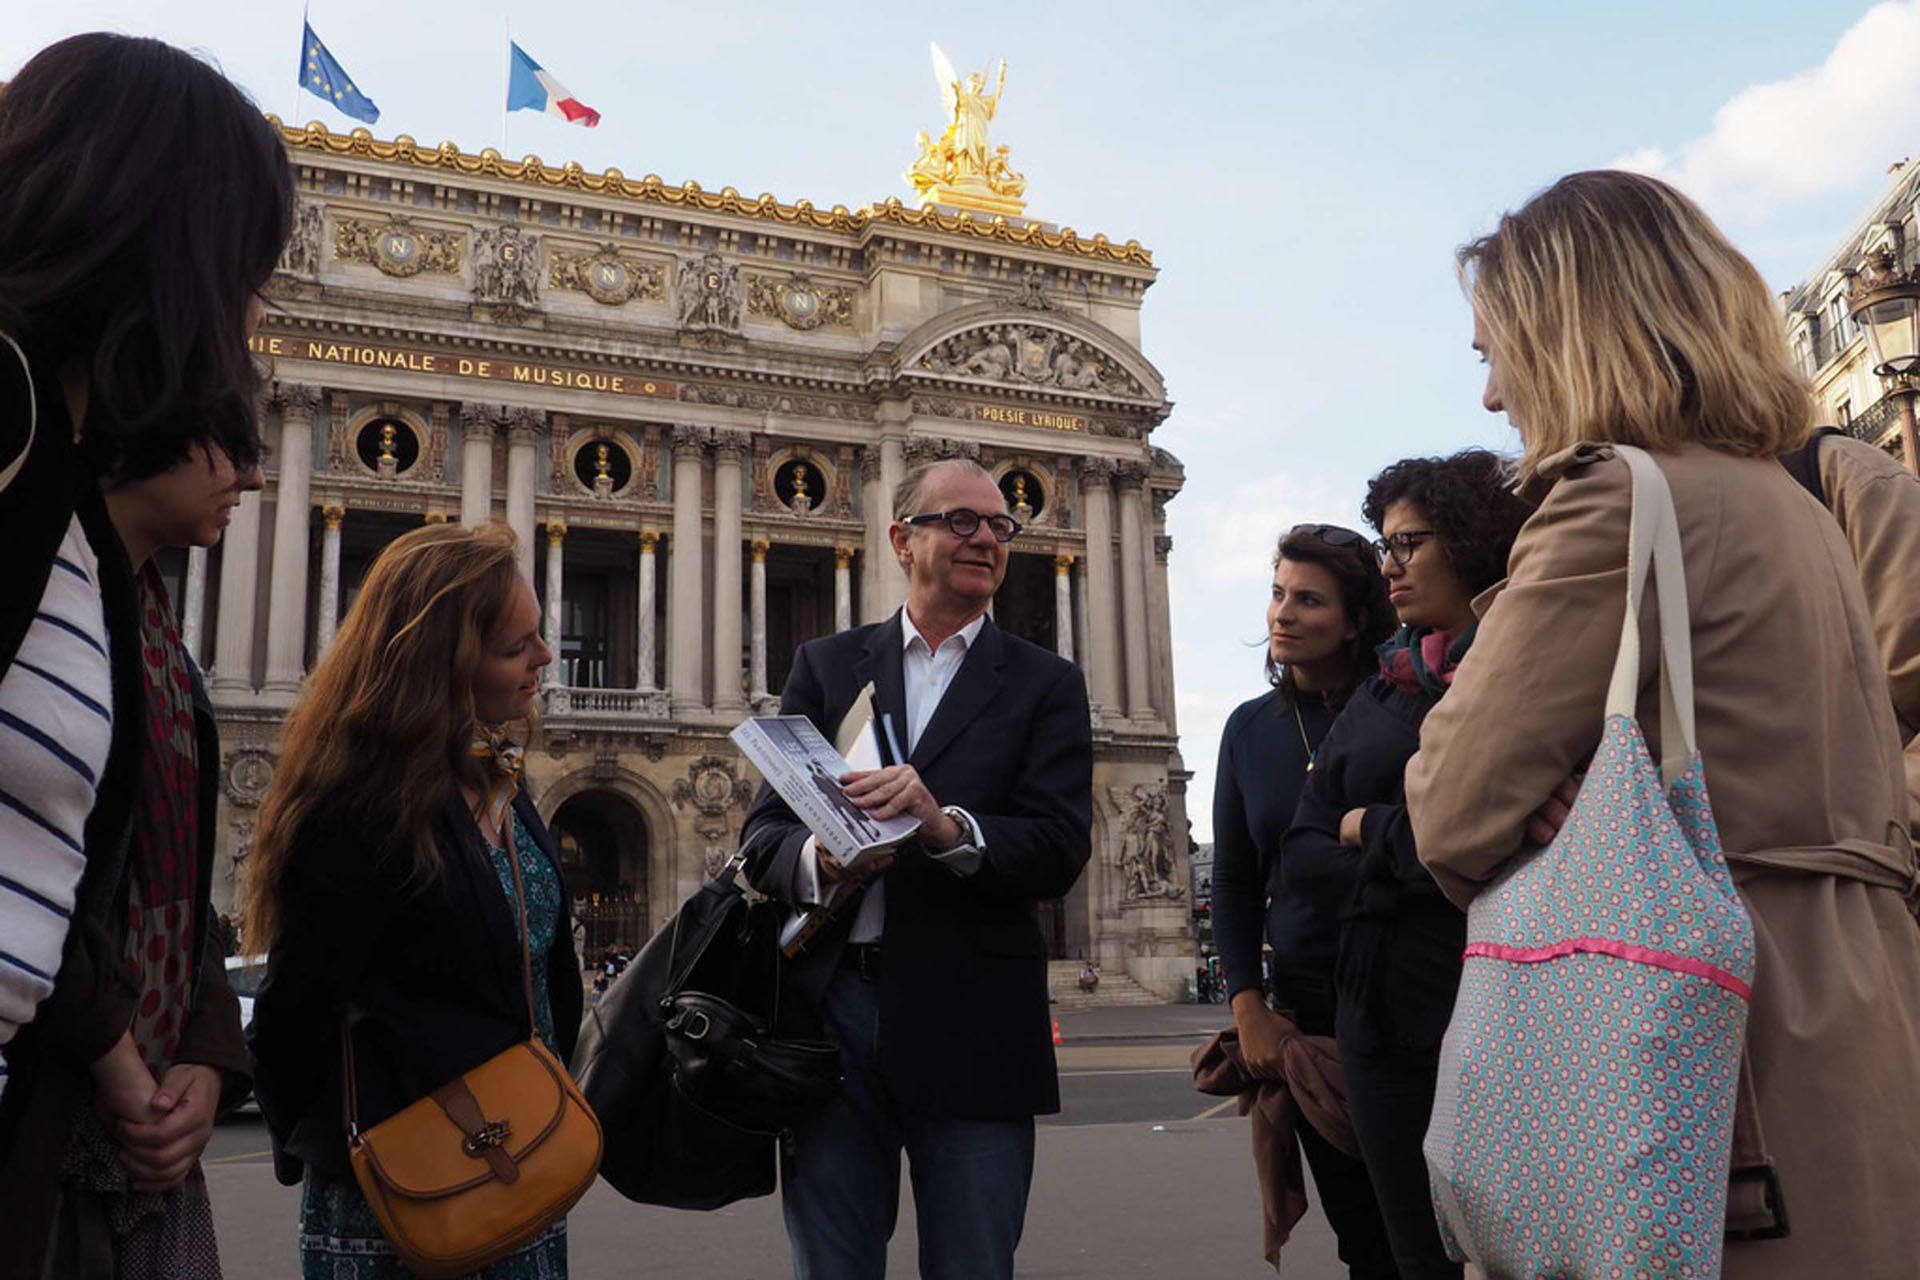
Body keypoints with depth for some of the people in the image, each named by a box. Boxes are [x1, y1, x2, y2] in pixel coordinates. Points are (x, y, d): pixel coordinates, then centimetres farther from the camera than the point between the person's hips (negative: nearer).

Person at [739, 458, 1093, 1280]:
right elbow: (764, 832, 3)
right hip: (830, 1009, 1)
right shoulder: (826, 665, 11)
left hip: (970, 1023, -1)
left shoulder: (1045, 684, 8)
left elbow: (1060, 852, -5)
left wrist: (946, 827, -23)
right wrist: (817, 859, -20)